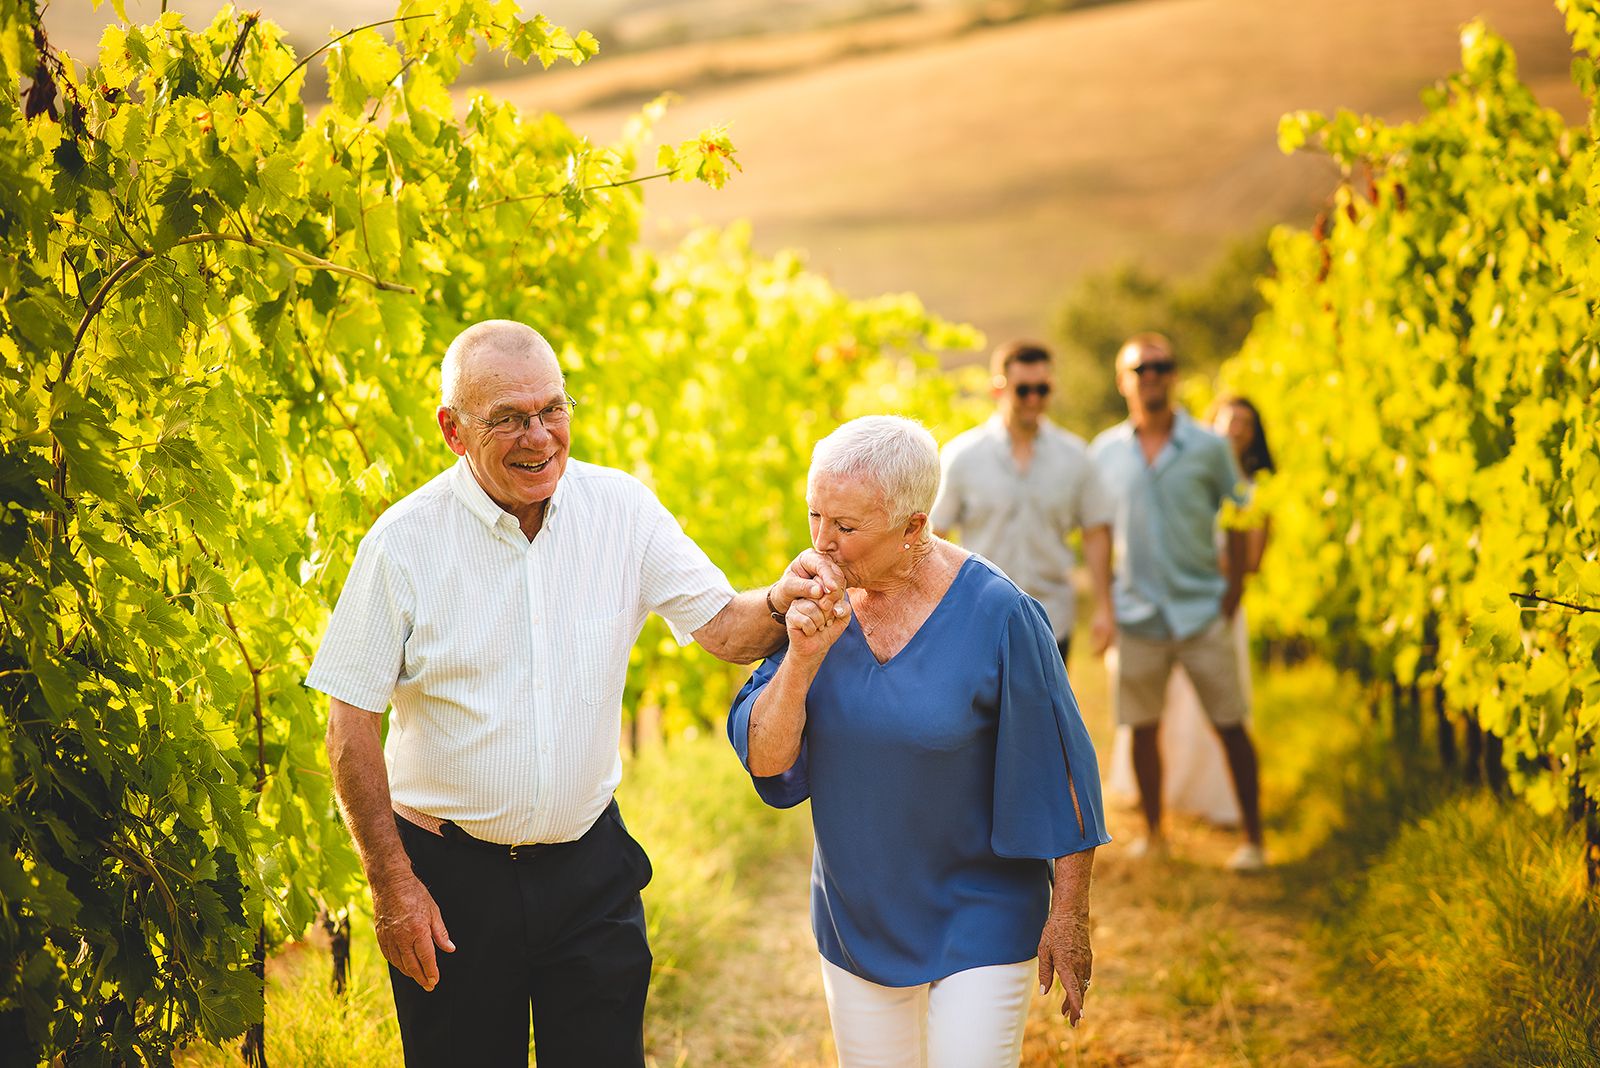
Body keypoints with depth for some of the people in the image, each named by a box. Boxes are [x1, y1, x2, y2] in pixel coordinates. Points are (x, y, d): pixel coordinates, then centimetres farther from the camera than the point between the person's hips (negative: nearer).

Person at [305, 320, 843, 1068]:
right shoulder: (404, 541, -11)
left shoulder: (622, 510, -3)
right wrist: (390, 885, -10)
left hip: (590, 868, 2)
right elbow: (351, 727, -8)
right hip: (450, 877, -2)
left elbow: (722, 627, -1)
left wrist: (779, 604, -24)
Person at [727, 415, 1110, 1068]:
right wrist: (802, 659, -24)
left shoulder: (997, 616, -17)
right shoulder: (821, 604, -5)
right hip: (854, 919, 4)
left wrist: (1069, 917, -6)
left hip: (979, 923, -4)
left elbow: (1056, 772, -10)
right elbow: (764, 763, -9)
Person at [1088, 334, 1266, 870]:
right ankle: (1153, 833, 20)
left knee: (1230, 725, 1)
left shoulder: (1208, 447, -1)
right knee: (1143, 727, 7)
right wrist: (1105, 600, 4)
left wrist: (1231, 593, -2)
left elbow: (1238, 520, 5)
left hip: (1202, 610, -1)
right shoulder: (1105, 451, 3)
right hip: (1136, 613, 2)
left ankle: (1252, 836, 11)